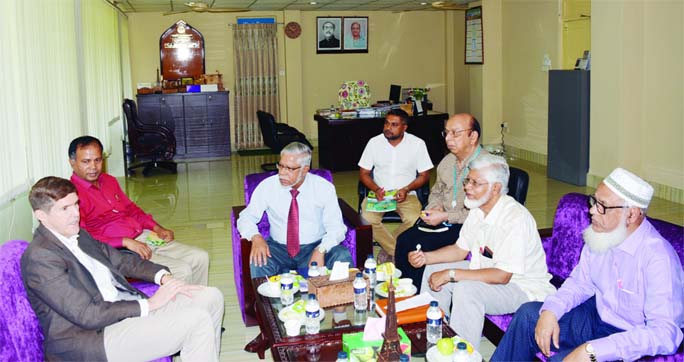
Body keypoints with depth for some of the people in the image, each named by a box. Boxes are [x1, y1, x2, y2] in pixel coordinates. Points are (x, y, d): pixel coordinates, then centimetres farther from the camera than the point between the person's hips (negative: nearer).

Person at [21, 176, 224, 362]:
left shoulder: (78, 235, 13)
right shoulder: (39, 257, -16)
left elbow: (120, 260, 19)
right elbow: (87, 315, -21)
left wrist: (164, 277, 1)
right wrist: (149, 304, -17)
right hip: (95, 337, -10)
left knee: (211, 297, 3)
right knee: (196, 320, -23)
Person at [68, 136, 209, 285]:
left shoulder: (109, 181, 15)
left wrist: (157, 228, 9)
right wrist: (125, 242, -24)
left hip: (144, 236, 8)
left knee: (200, 257, 0)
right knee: (182, 270, -21)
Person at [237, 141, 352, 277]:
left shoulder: (324, 188, -6)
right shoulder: (267, 186, -4)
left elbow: (336, 227, -7)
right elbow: (246, 218, 1)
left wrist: (321, 250, -27)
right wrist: (256, 236, -22)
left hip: (315, 247, 0)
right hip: (279, 248, 0)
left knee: (343, 256, -29)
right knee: (258, 260, -31)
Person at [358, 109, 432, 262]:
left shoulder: (417, 144, -3)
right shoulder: (374, 142, 0)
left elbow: (424, 175, 2)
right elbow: (363, 173, 5)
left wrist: (406, 189, -15)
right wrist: (376, 189, -14)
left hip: (406, 194, -1)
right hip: (379, 193, 1)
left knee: (414, 220, -31)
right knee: (367, 218, -29)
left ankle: (388, 252, -8)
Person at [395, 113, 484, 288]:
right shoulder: (447, 161, 11)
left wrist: (445, 217, -19)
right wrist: (436, 207, 3)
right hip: (443, 222, 8)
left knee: (422, 246, -24)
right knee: (404, 240, -10)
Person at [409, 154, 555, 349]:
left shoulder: (516, 218, -29)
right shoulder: (478, 210, 0)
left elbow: (502, 275, -32)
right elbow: (460, 250, 11)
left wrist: (451, 274, -30)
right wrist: (426, 257, -6)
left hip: (523, 287, -10)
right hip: (488, 273, 10)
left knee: (466, 289, -33)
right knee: (434, 270, 7)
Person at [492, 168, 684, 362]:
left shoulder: (658, 257, -27)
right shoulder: (601, 234, -4)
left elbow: (664, 333, -33)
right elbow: (580, 283, 9)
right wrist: (550, 311, -11)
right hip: (599, 318, 8)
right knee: (528, 313, 2)